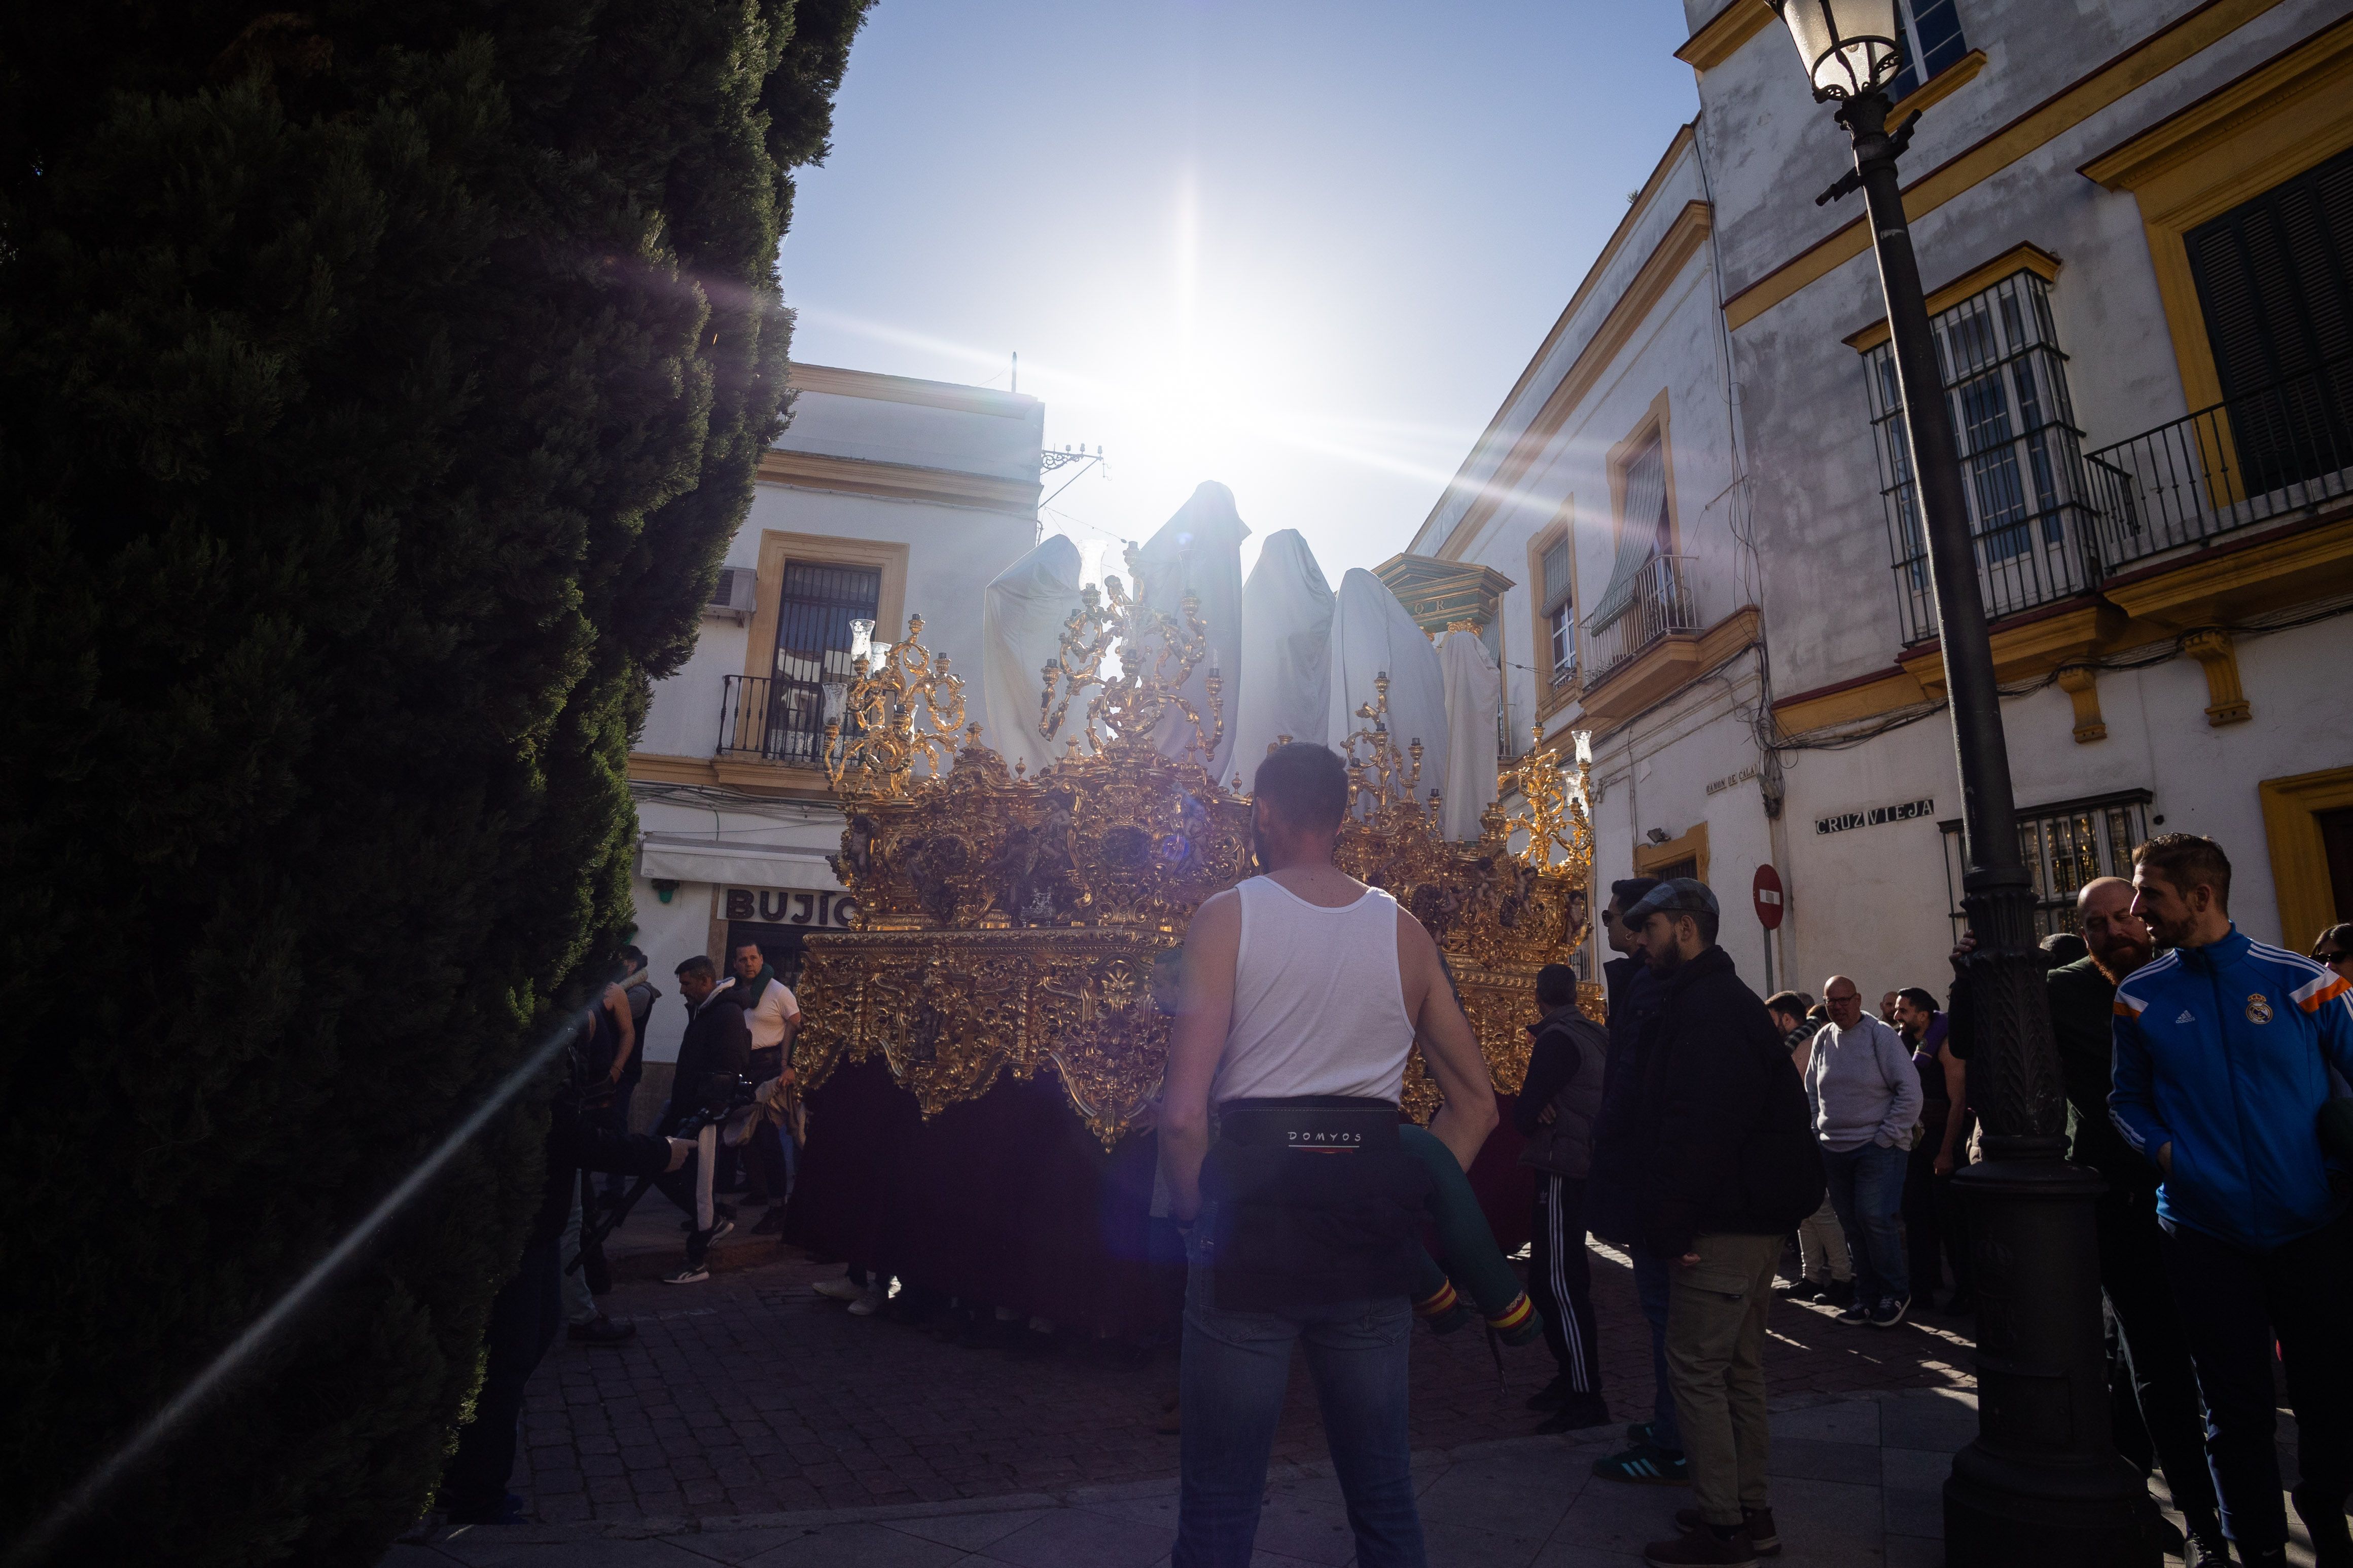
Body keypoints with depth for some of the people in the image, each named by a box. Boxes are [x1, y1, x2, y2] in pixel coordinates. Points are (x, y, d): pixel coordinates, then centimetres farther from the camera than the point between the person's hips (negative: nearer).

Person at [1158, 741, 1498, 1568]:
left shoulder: (1227, 917, -6)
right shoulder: (1404, 930, 5)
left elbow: (1183, 1113, -14)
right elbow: (1476, 1103, 8)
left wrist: (1194, 1216, 1)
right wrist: (1408, 1212, 12)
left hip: (1253, 1208, -3)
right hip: (1371, 1223, 4)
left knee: (1220, 1500, 10)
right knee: (1383, 1491, 19)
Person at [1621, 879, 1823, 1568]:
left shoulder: (1705, 1007, -18)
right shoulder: (1729, 1000, 16)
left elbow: (1698, 1125, -26)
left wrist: (1670, 1222, -20)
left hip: (1726, 1221, -11)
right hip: (1759, 1214, 11)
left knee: (1695, 1367, -2)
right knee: (1738, 1365, 17)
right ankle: (1750, 1511, 26)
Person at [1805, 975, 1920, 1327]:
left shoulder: (1880, 1035, -7)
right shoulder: (1823, 1039, 8)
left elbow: (1910, 1090, -9)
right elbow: (1812, 1091, 19)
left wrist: (1887, 1137, -11)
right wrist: (1820, 1132, 9)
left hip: (1878, 1148, -5)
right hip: (1835, 1150, 5)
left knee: (1873, 1217, -11)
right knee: (1851, 1225, 8)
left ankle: (1896, 1293, 7)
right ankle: (1868, 1298, 18)